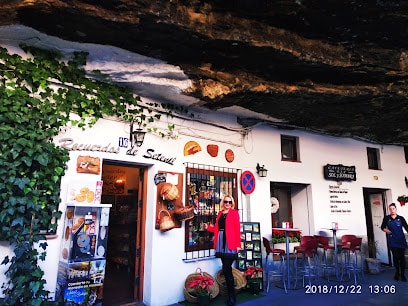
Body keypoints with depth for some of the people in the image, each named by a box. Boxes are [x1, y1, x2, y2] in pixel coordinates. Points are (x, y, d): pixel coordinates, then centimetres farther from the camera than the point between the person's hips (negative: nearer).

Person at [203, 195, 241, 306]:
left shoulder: (234, 213, -2)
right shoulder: (220, 213, 15)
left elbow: (237, 229, -7)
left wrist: (238, 244, -11)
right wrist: (208, 227, 5)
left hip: (230, 243, -5)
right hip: (221, 243, 5)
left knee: (226, 269, -7)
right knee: (227, 269, 11)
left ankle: (231, 296, 6)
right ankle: (231, 294, 23)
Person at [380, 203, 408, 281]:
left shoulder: (401, 218, 1)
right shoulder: (386, 218, 2)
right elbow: (382, 227, 11)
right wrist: (385, 230, -9)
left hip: (401, 240, 0)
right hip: (392, 241, 0)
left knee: (402, 257, 2)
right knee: (395, 256, 4)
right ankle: (397, 272, 23)